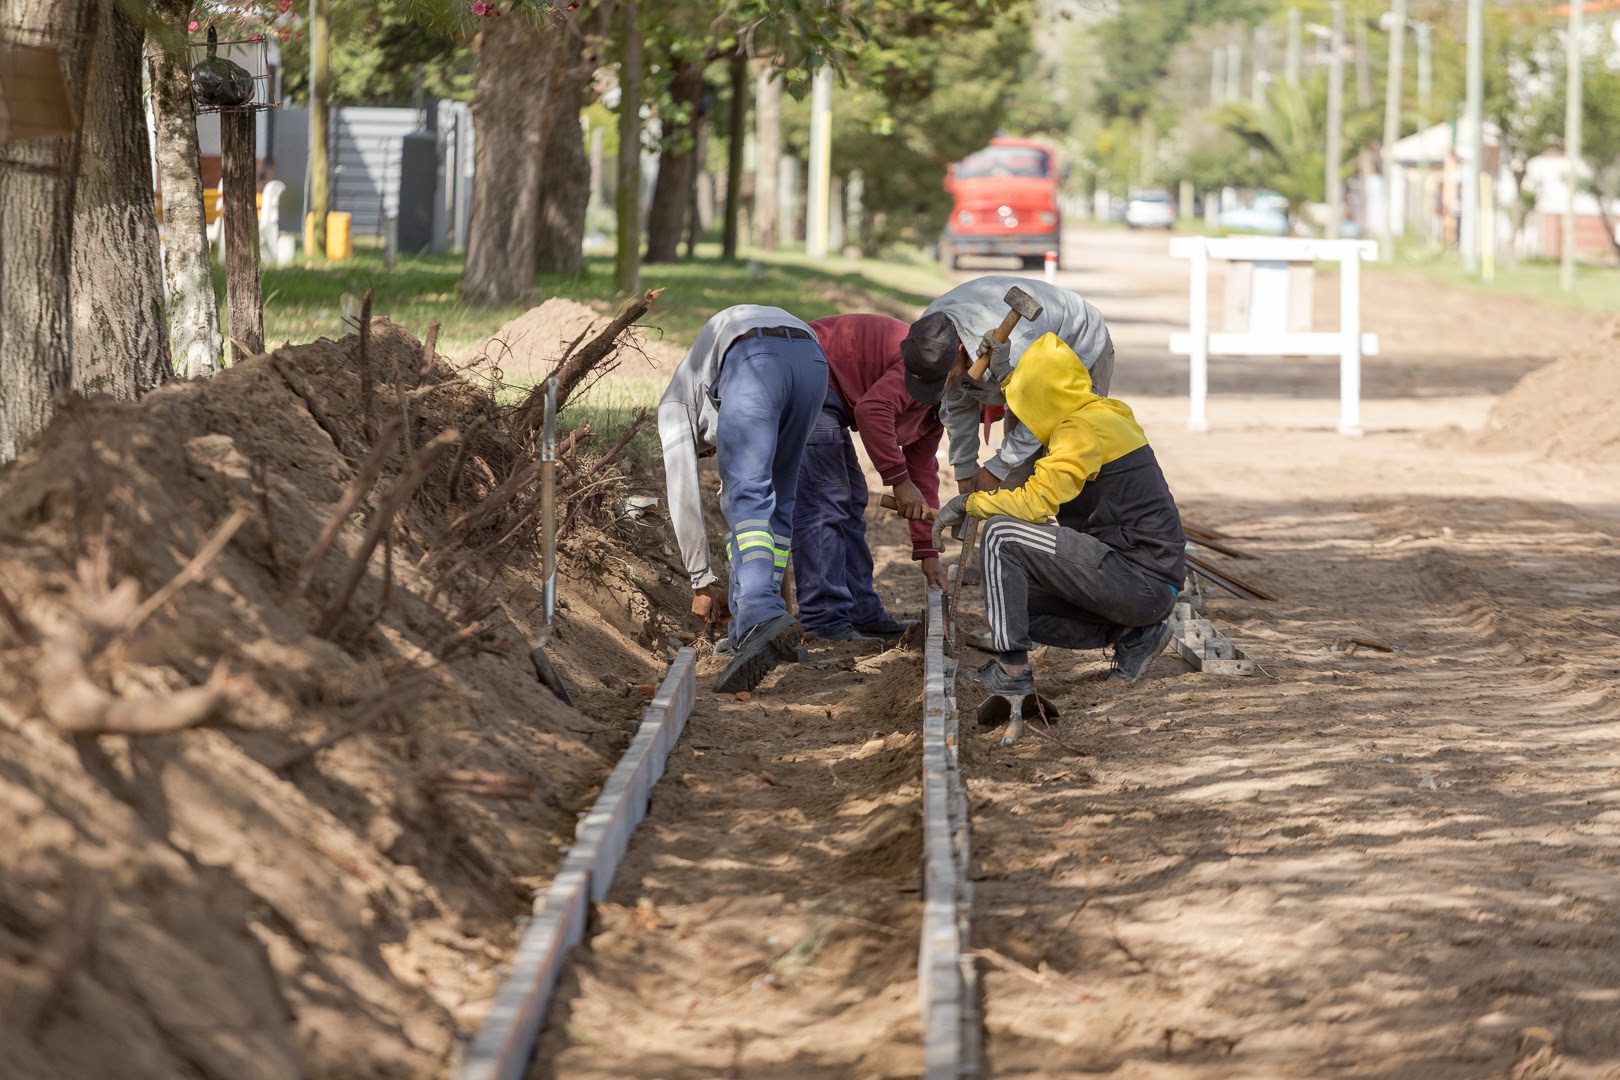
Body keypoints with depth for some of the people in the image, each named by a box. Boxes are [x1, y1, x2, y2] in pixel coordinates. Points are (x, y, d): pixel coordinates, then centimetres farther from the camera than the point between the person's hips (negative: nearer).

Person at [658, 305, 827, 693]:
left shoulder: (676, 404, 30)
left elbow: (683, 495, 21)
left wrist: (703, 584, 24)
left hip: (753, 359, -6)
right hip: (811, 357, 6)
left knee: (747, 501, -12)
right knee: (778, 501, 20)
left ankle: (763, 619, -33)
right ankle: (755, 628, 17)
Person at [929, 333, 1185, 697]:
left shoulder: (1084, 430, -14)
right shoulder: (1106, 415, 16)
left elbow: (1037, 501, -22)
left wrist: (969, 502, -8)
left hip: (1141, 582, -10)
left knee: (1000, 534, -15)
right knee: (1011, 602, 14)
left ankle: (1012, 670, -14)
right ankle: (1131, 633, 11)